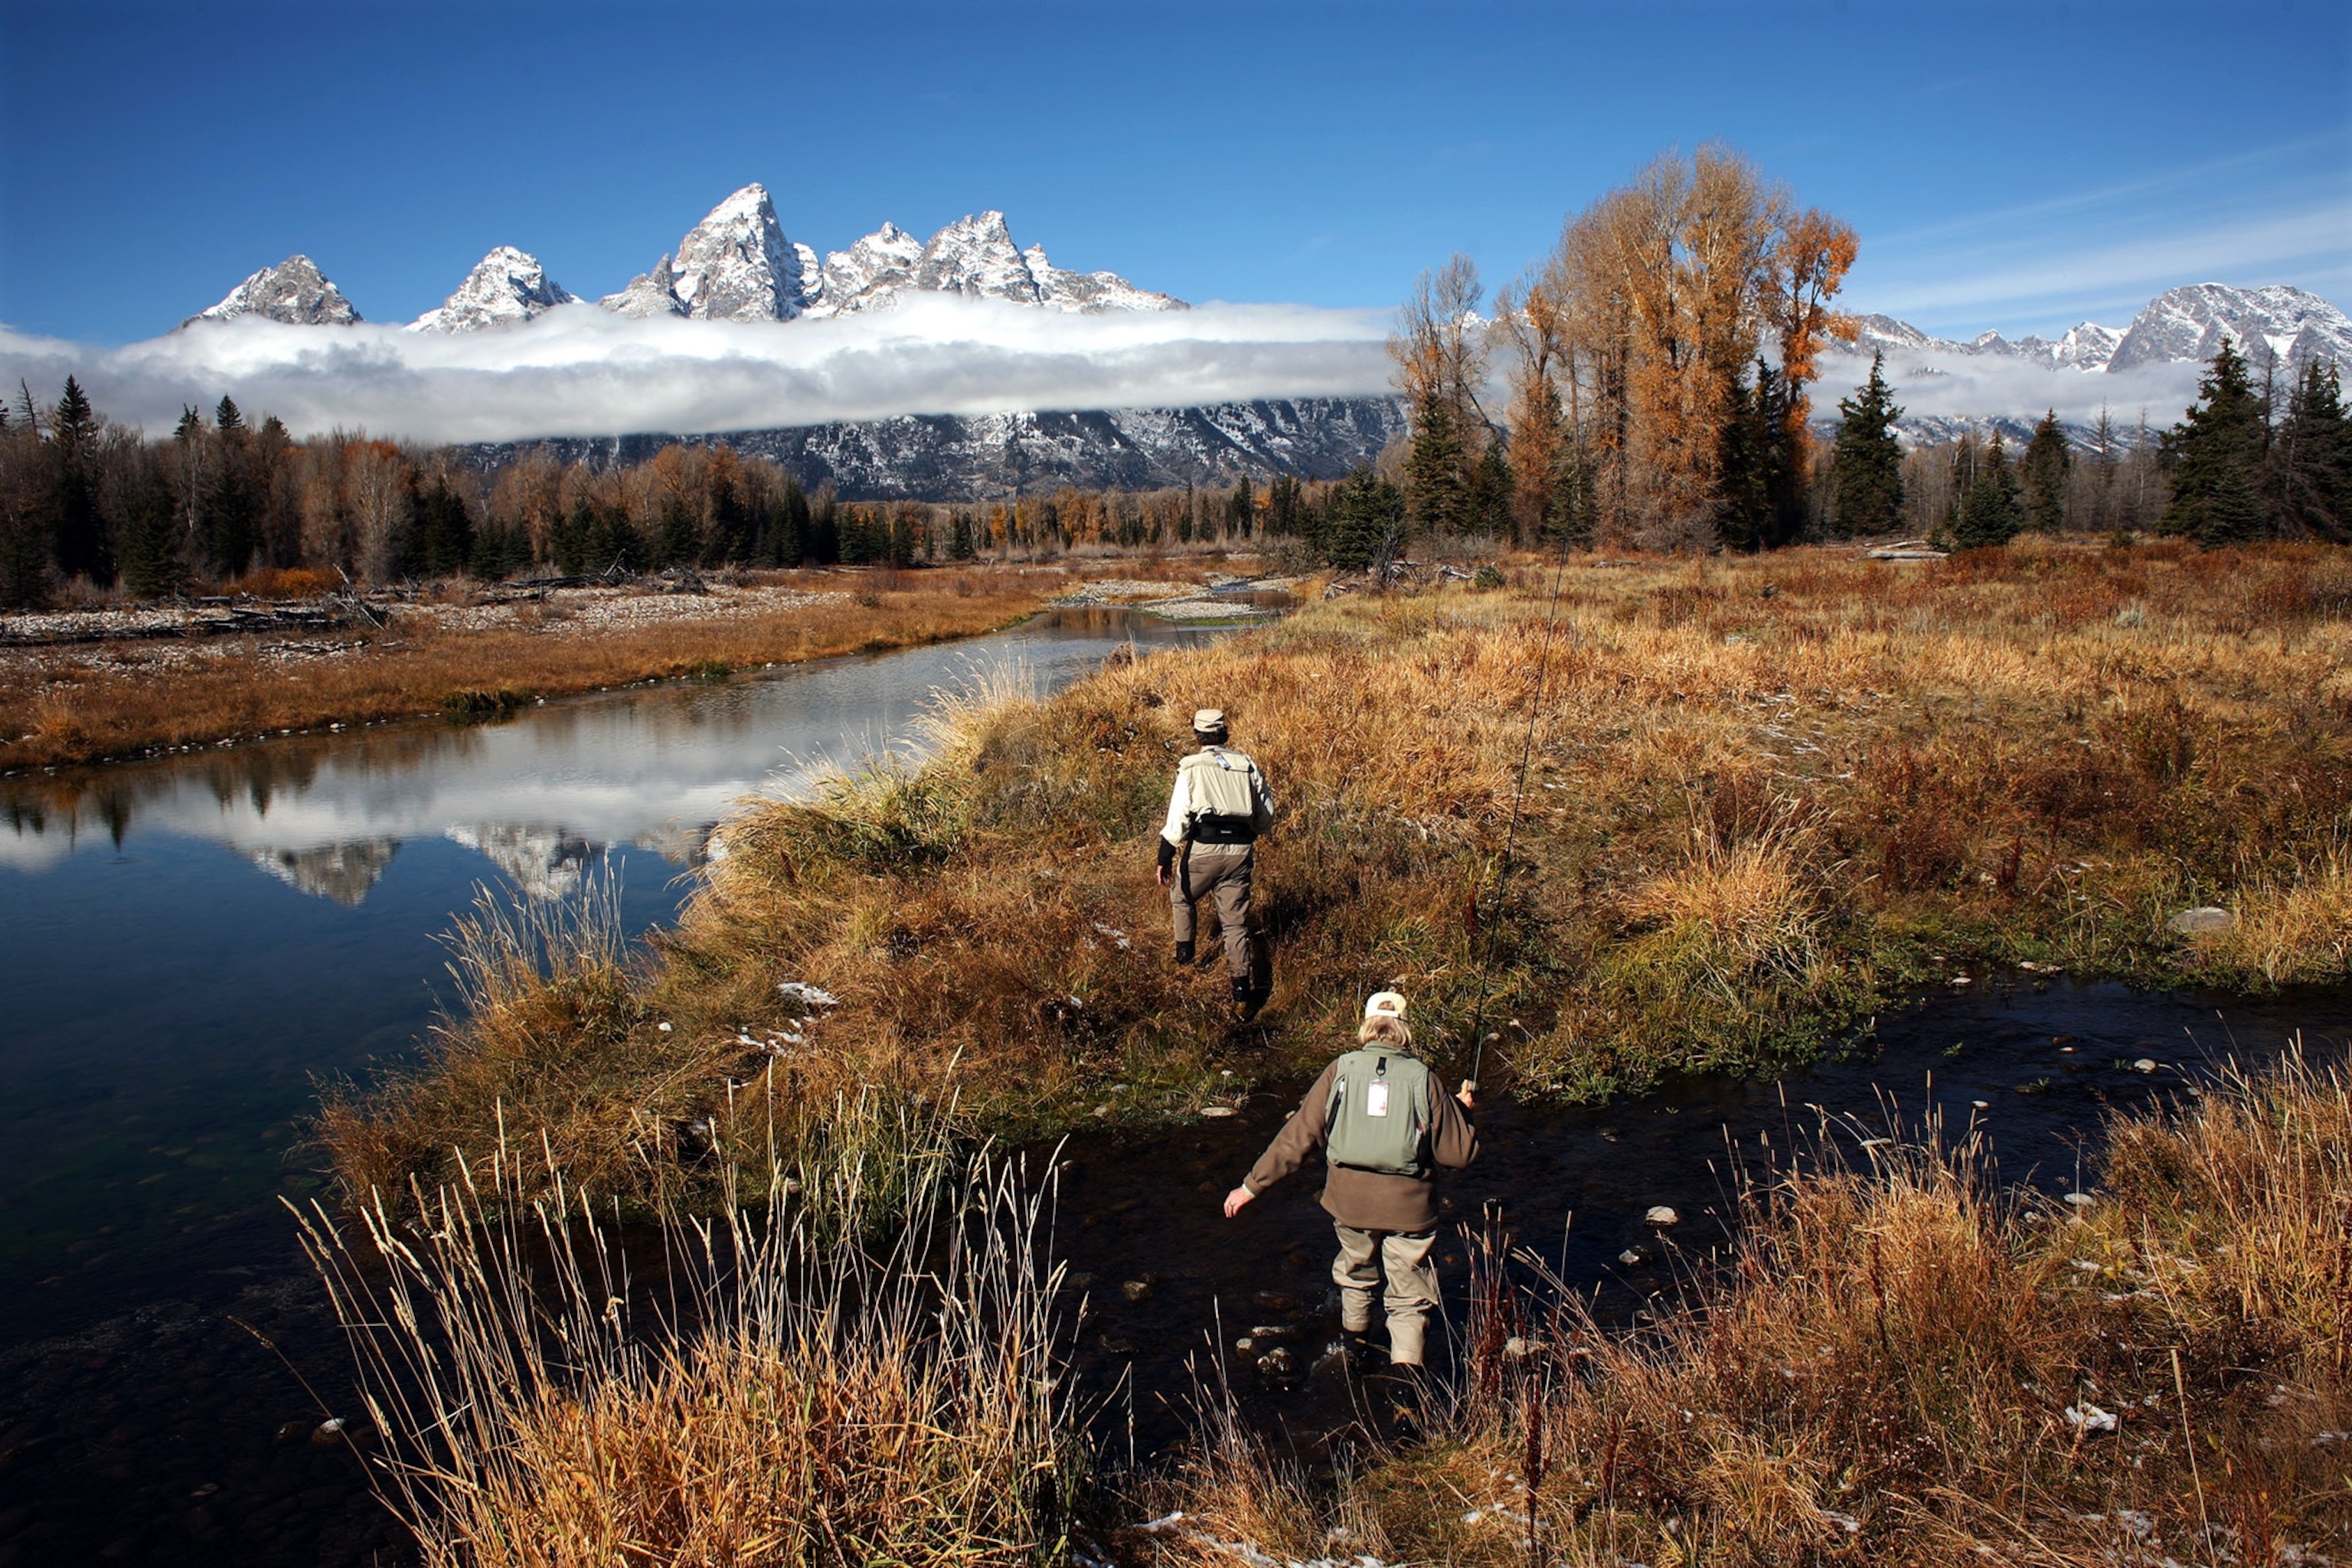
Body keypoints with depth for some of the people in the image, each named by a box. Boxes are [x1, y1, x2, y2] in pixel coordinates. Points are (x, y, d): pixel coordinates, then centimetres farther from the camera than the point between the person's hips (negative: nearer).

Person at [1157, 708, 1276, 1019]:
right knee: (1235, 922, 8)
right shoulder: (1247, 766, 10)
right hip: (1241, 851, 3)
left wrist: (1165, 860, -1)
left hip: (1203, 849, -3)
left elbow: (1178, 818, -6)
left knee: (1182, 897, 28)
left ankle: (1184, 953, 33)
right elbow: (1266, 817, 14)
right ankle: (1243, 996, 3)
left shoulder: (1191, 767, -1)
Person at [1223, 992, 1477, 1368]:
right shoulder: (1423, 1079, -6)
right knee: (1409, 1299, 10)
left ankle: (1354, 1347, 47)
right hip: (1407, 1206, -2)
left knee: (1355, 1274, 29)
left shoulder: (1341, 1072, -3)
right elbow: (1459, 1153, -2)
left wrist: (1252, 1185, 3)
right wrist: (1460, 1109, 17)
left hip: (1350, 1201, 2)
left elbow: (1297, 1137, -3)